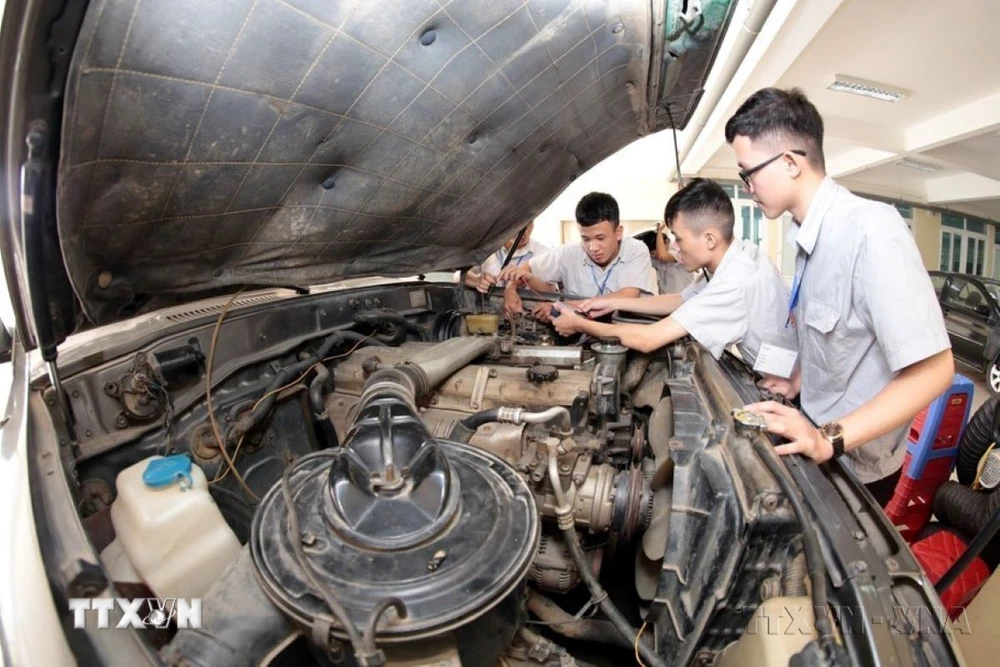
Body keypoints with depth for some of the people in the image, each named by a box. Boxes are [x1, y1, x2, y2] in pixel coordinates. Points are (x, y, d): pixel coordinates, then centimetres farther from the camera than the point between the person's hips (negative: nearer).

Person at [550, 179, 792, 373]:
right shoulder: (732, 259, -3)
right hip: (770, 376, 7)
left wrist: (579, 324, -19)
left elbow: (648, 340, -30)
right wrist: (613, 303, 5)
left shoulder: (737, 282, -30)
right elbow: (680, 300, 11)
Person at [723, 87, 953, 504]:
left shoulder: (869, 230, -28)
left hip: (853, 466, -7)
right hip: (813, 443, 7)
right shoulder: (809, 234, -1)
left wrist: (830, 438, -34)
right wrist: (797, 384, 2)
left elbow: (933, 369, -29)